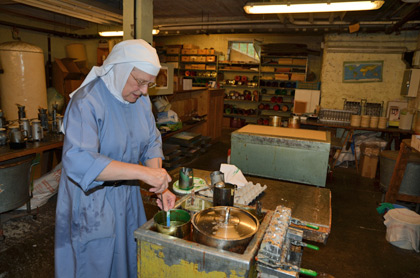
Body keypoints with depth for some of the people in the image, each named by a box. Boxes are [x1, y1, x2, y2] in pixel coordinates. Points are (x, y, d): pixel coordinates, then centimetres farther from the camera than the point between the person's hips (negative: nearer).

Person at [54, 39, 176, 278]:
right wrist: (143, 172, -40)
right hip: (92, 200, -6)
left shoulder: (141, 100, -3)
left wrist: (162, 187, -11)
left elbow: (151, 143, 2)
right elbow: (78, 160, -36)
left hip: (128, 196, 6)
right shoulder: (87, 102, -25)